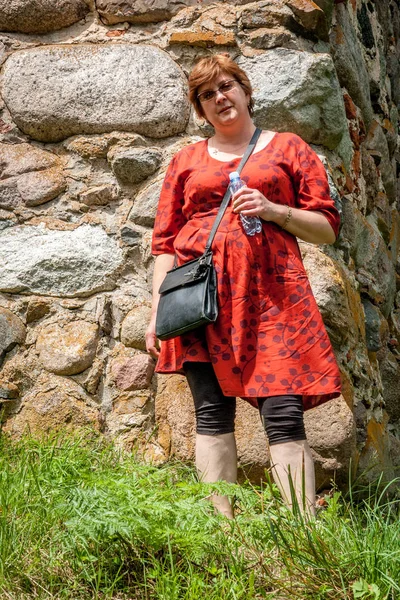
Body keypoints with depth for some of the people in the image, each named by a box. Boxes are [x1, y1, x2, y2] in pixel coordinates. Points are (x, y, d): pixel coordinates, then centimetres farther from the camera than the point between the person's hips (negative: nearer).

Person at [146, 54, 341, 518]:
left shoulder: (288, 148, 16)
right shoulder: (186, 161, 19)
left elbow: (327, 228, 12)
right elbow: (164, 243, 15)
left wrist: (273, 210, -5)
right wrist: (156, 313, 6)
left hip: (269, 290, -2)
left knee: (283, 413, -12)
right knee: (212, 412, -2)